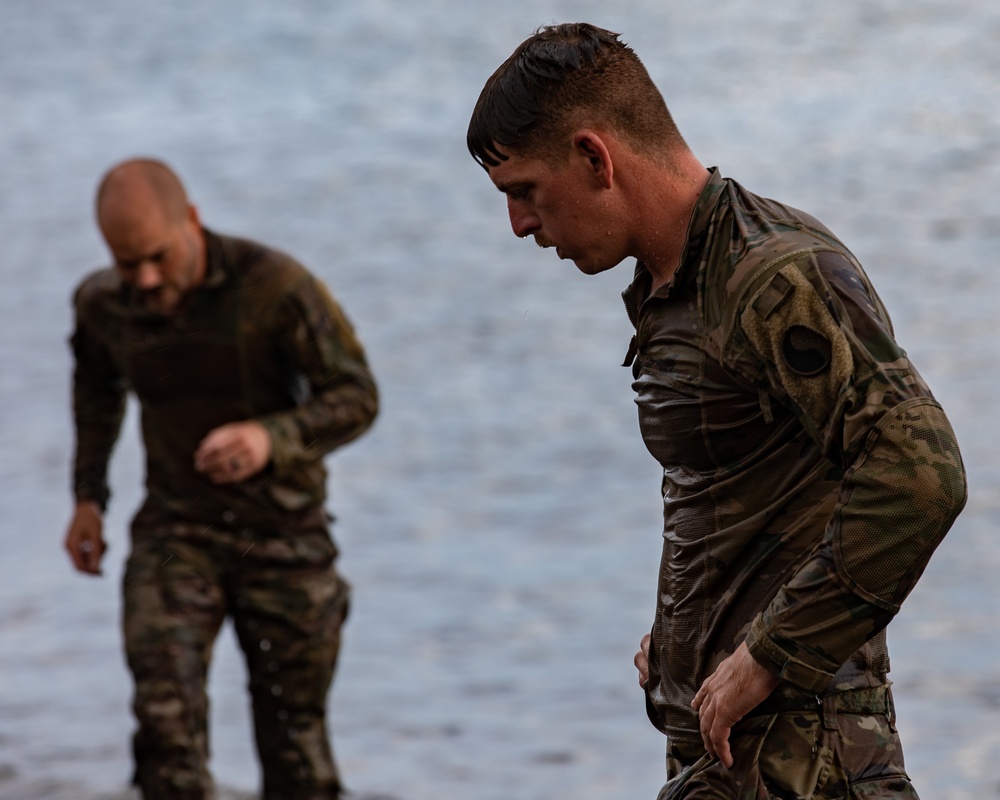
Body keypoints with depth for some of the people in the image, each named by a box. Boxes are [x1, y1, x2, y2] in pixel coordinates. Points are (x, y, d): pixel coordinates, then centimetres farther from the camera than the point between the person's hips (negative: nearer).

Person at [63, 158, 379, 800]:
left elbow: (357, 397, -16)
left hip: (284, 535, -2)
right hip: (176, 533, 2)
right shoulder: (104, 304, -5)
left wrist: (270, 438, -33)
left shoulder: (275, 286, -20)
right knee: (166, 712, -19)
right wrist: (88, 495, 14)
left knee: (295, 733, 6)